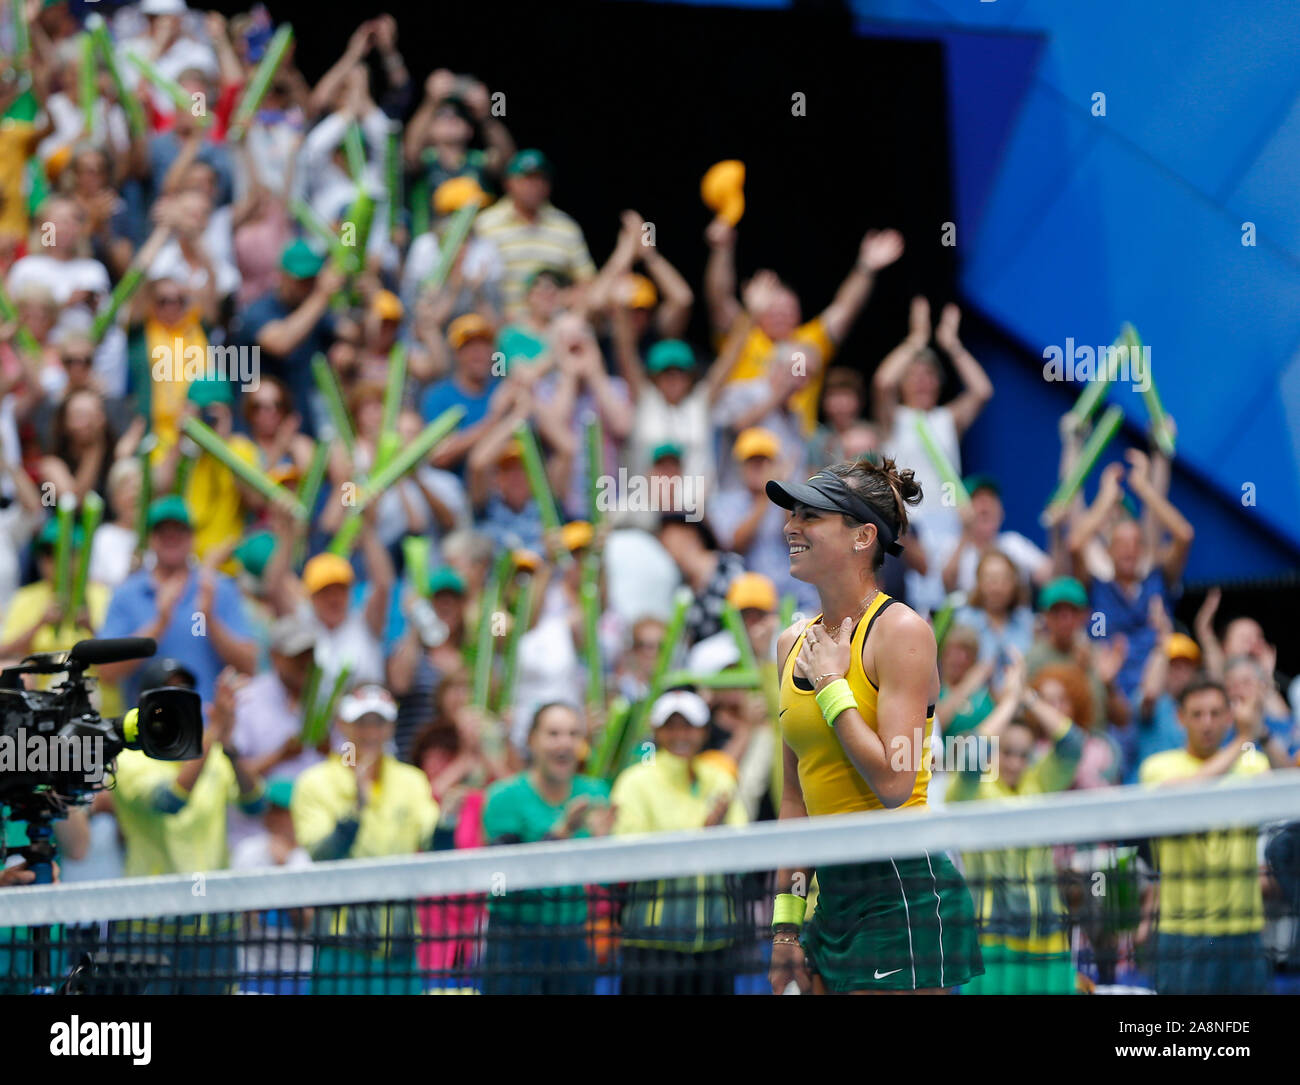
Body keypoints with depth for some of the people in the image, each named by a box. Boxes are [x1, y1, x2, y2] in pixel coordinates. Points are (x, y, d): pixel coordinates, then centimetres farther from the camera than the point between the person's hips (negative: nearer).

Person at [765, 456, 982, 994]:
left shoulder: (901, 630, -10)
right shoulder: (794, 644, 12)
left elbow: (894, 782, -20)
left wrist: (831, 686, -11)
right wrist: (787, 920, 13)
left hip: (905, 893, -7)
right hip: (832, 896, 7)